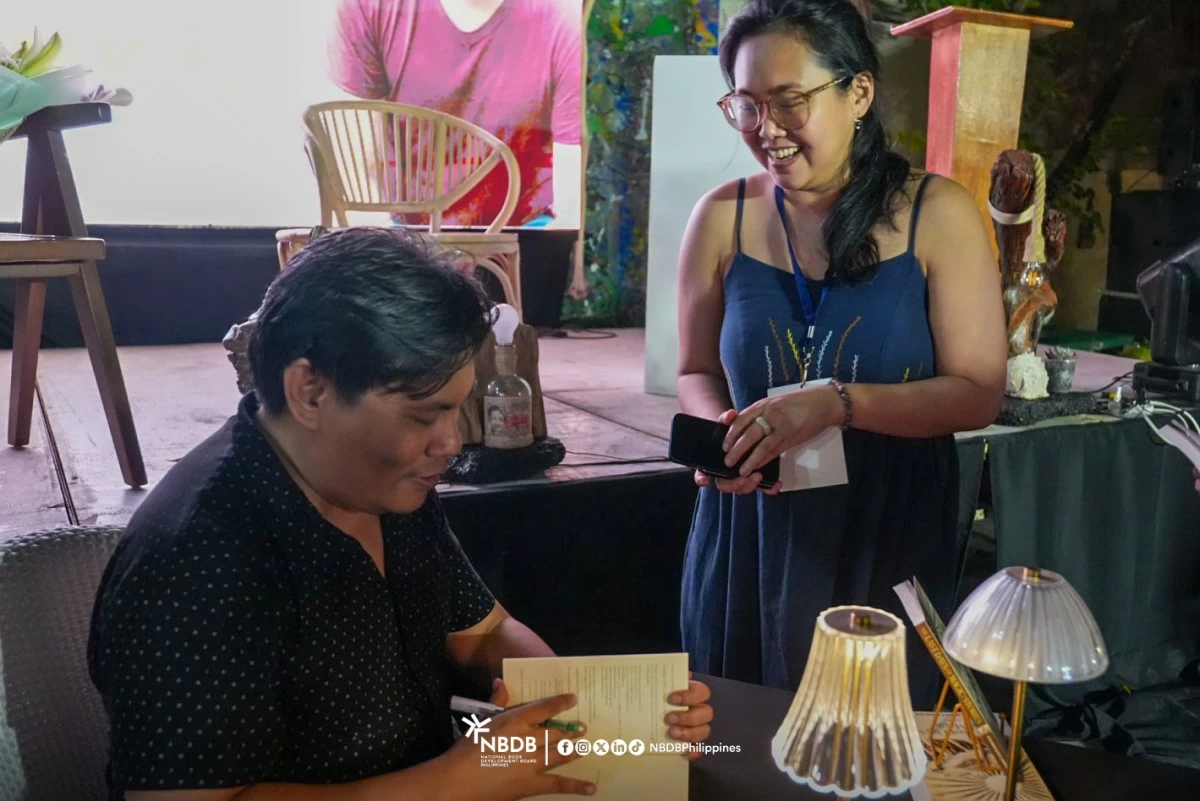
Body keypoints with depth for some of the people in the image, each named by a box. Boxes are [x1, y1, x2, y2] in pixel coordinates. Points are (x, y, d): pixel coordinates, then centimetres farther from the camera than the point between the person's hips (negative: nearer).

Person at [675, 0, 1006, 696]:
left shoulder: (937, 214, -8)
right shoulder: (722, 218, -3)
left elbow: (979, 393, -9)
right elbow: (697, 373, 6)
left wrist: (837, 402, -22)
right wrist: (722, 432, -16)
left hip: (890, 533, -1)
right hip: (752, 531, 2)